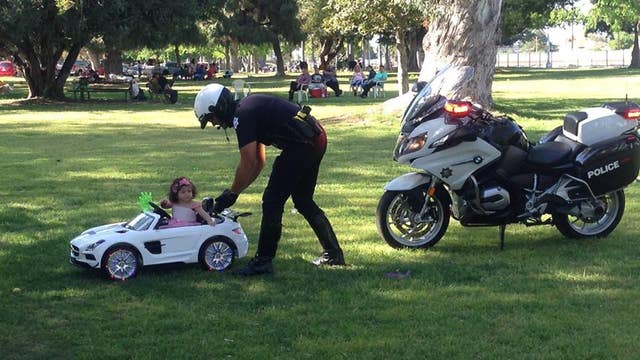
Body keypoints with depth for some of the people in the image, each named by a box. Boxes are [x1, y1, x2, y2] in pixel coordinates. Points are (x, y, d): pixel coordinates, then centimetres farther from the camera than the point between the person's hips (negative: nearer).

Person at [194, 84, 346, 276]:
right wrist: (236, 190, 23)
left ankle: (263, 261, 5)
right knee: (303, 200, 21)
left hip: (301, 144, -10)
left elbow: (248, 164, -11)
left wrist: (231, 194, 2)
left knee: (272, 201, -2)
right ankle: (333, 254, 25)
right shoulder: (248, 106, 20)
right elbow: (259, 161, 24)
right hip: (318, 139, 10)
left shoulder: (242, 116, -10)